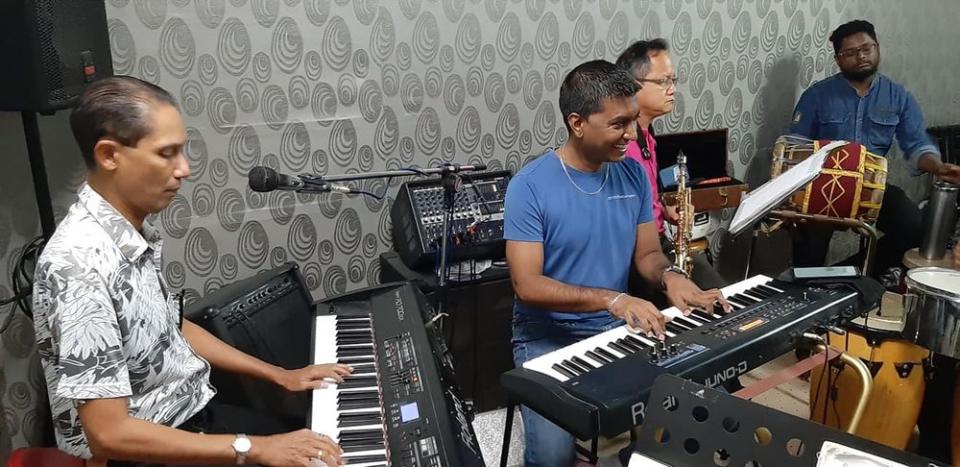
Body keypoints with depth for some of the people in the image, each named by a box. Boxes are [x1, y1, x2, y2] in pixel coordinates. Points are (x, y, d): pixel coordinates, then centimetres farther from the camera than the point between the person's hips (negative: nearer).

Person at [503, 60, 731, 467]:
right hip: (548, 336, -4)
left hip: (617, 328, 5)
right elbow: (527, 285, -20)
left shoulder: (633, 173, 1)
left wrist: (669, 277, -15)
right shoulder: (530, 186, -15)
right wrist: (611, 299, -30)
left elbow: (647, 253, 9)